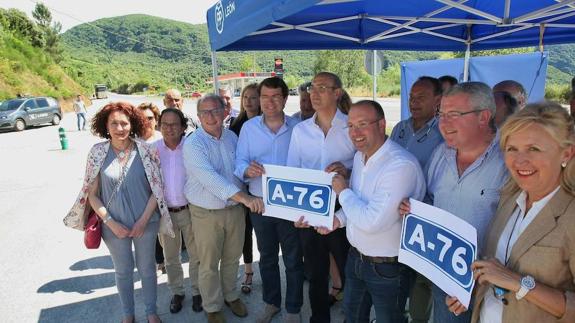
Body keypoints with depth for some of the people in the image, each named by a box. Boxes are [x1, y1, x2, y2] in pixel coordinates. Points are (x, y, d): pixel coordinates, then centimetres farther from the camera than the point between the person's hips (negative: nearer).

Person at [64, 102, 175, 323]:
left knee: (147, 268, 16)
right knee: (123, 271, 18)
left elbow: (157, 188, -6)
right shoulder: (97, 152, -8)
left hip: (145, 223, 0)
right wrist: (110, 222, -11)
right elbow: (91, 193, -4)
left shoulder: (145, 150, -10)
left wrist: (143, 220, -11)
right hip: (114, 225, 1)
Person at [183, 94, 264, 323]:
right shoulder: (193, 144, -17)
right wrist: (244, 197, -40)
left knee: (232, 258, 20)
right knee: (209, 265, 10)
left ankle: (231, 295, 44)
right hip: (206, 214, -5)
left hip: (235, 209, 5)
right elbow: (210, 177, -31)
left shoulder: (232, 137, 3)